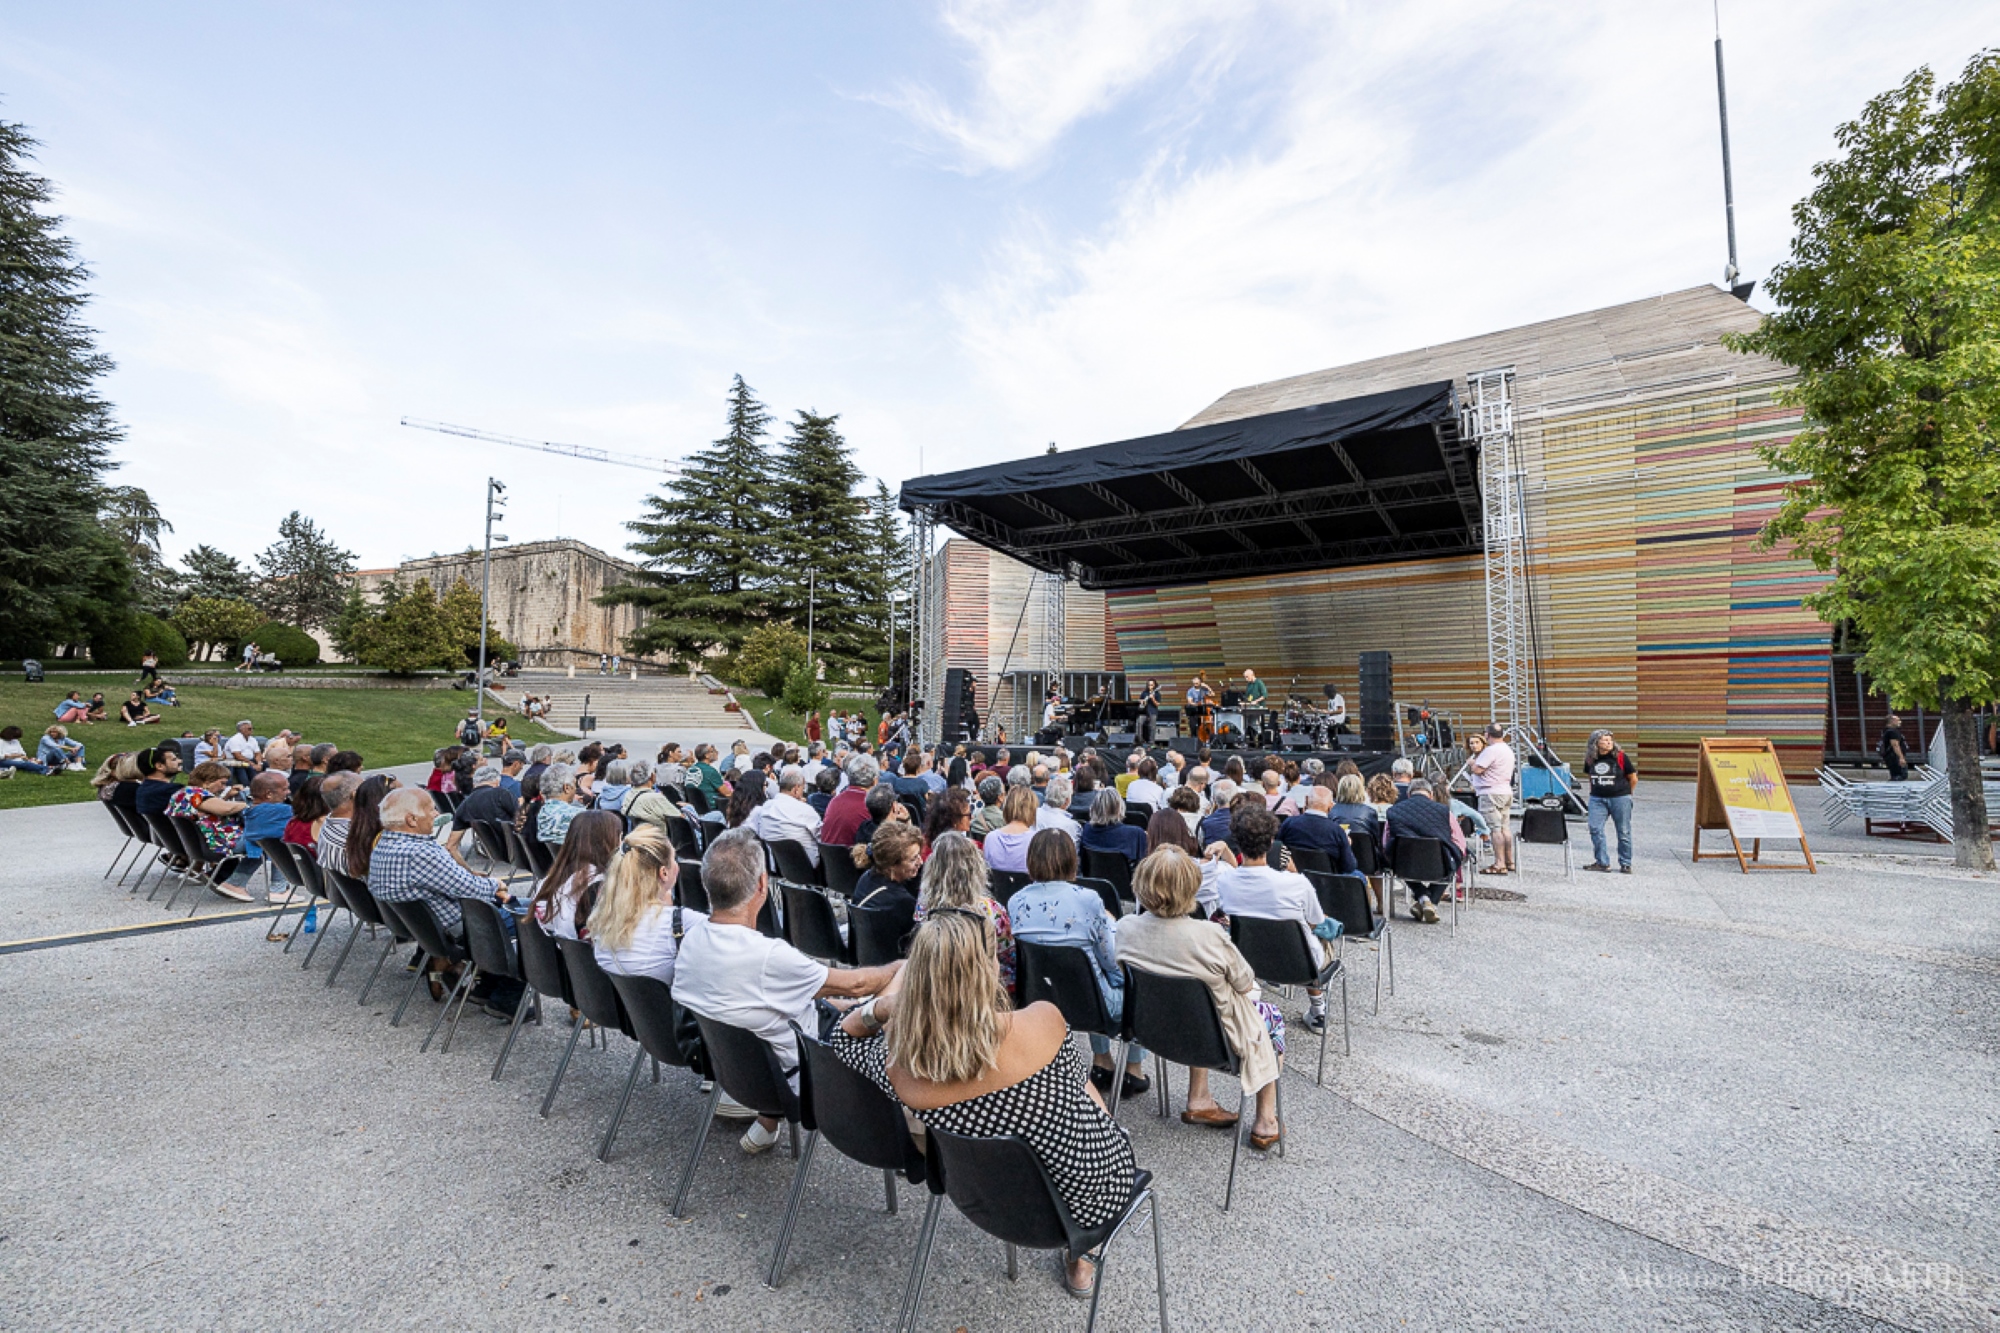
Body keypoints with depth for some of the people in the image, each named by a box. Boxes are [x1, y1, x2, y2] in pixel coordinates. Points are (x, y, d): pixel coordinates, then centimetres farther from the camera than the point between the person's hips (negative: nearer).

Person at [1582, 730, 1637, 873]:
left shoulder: (1620, 757, -8)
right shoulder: (1590, 760, 2)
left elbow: (1633, 779, 2)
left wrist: (1624, 792, 11)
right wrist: (1596, 789, 13)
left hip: (1620, 799, -3)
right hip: (1597, 799, 3)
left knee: (1623, 832, 5)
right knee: (1595, 829, -4)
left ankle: (1625, 864, 16)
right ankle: (1602, 862, 5)